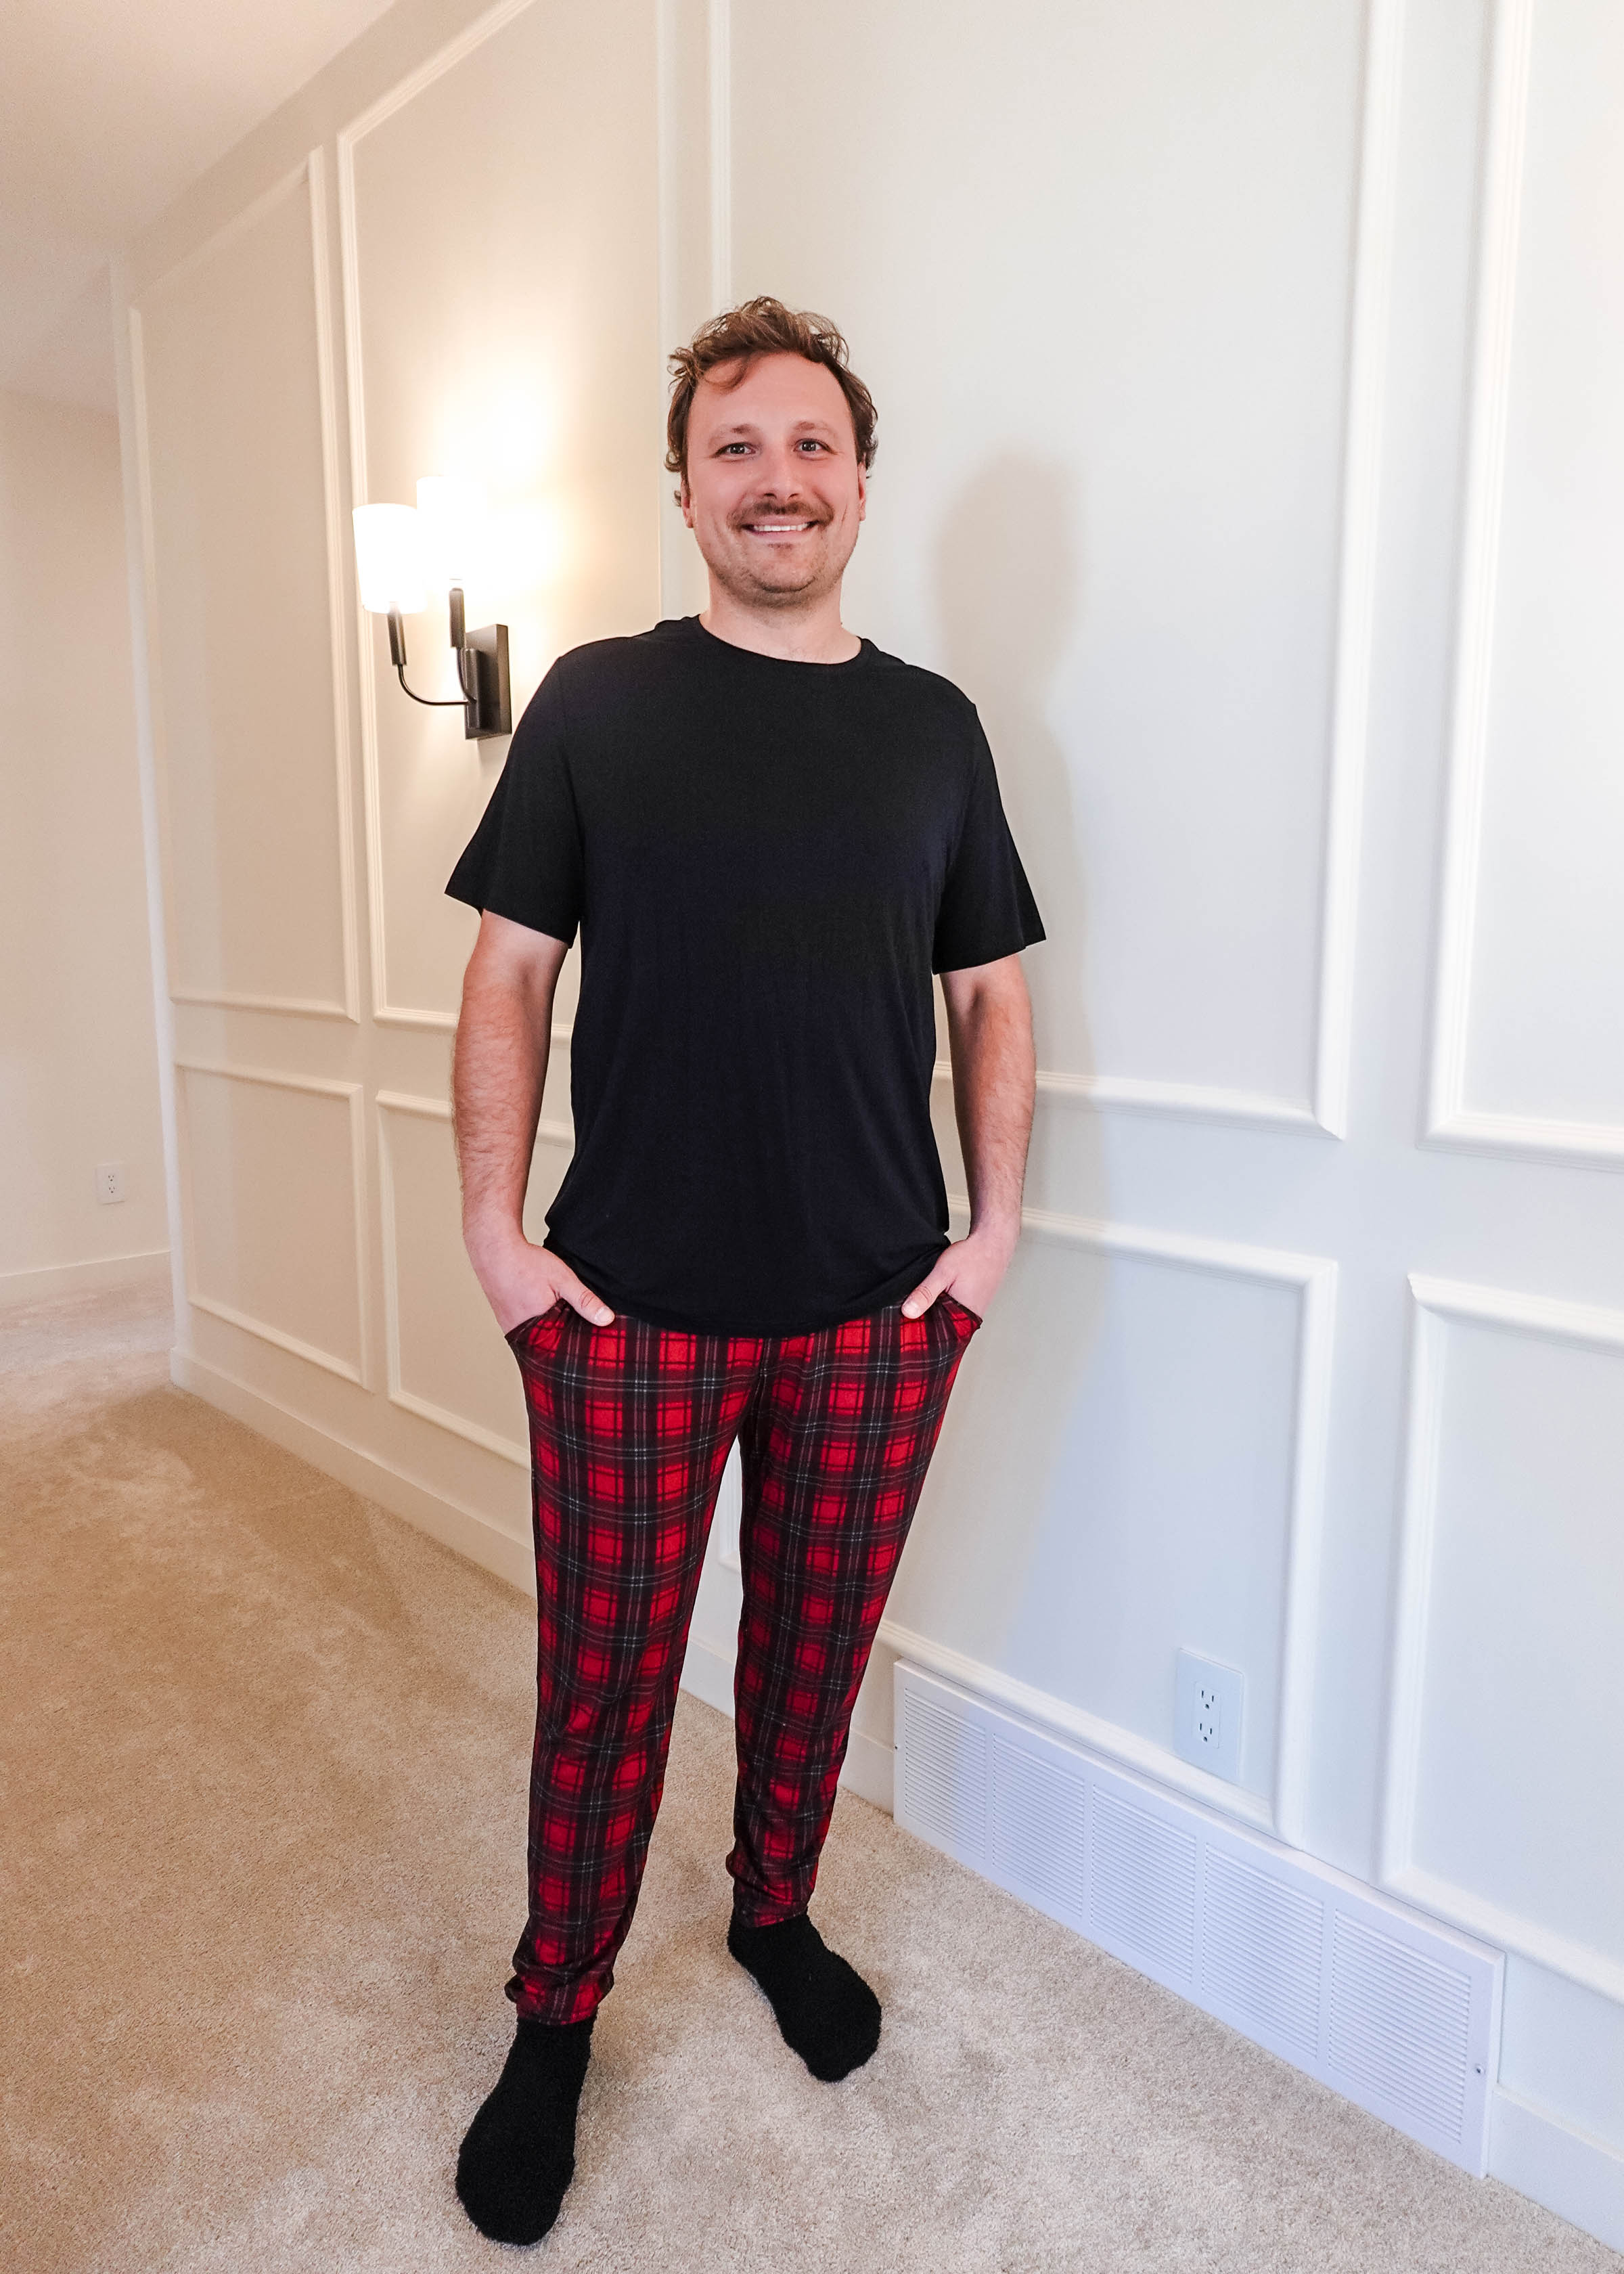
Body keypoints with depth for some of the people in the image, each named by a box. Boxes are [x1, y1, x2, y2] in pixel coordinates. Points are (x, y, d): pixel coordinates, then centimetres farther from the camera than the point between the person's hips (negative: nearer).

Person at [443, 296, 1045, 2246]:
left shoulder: (932, 726, 8)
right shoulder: (595, 700, 1)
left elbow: (989, 996, 10)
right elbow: (509, 979, 0)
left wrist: (994, 1224, 0)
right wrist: (494, 1232, -8)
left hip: (877, 1309, 3)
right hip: (631, 1305, -2)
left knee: (819, 1645, 17)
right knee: (604, 1678, 10)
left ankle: (777, 1908, 45)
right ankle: (555, 2012, 35)